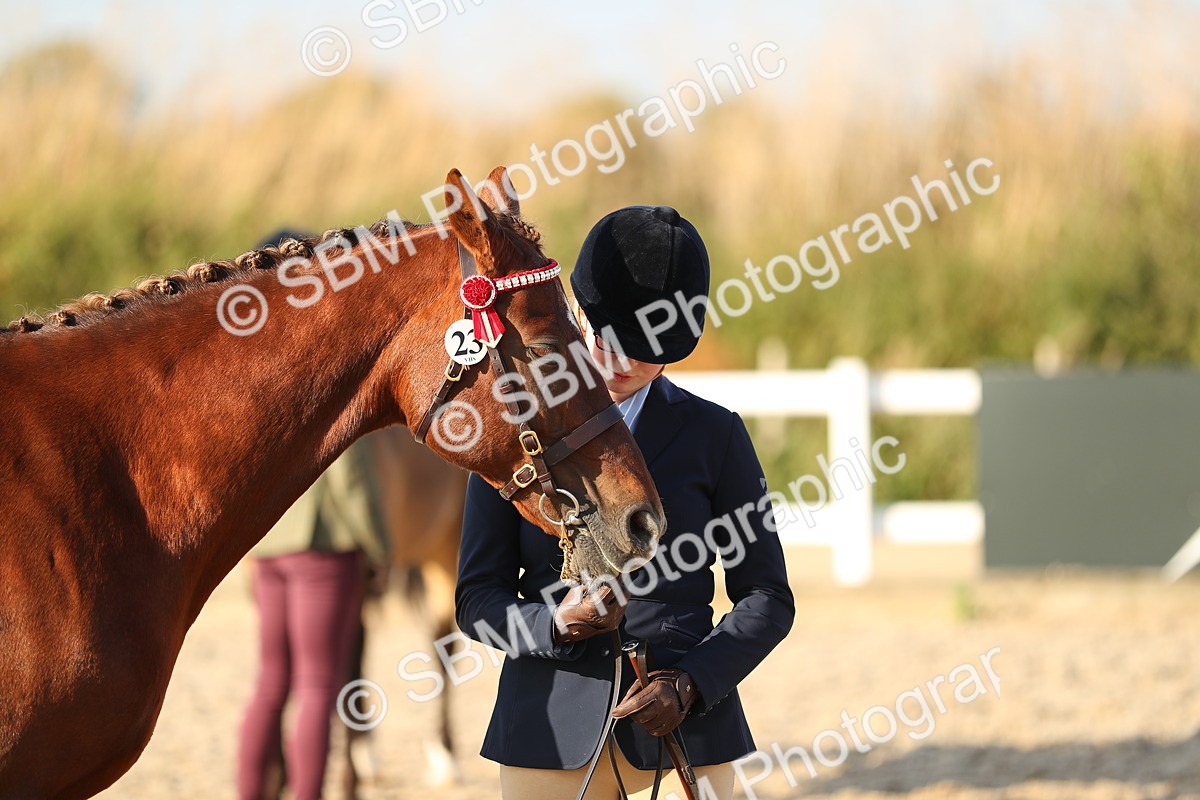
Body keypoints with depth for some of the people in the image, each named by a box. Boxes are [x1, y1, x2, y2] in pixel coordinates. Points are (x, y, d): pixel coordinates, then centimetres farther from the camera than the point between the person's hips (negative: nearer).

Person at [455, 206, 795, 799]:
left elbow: (767, 599, 6)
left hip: (686, 723, 0)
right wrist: (555, 623, -16)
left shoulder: (713, 434, 6)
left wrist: (692, 683, -10)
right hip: (549, 726, 0)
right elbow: (477, 597, 5)